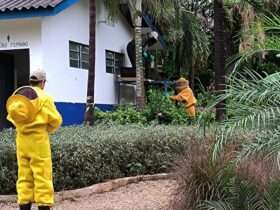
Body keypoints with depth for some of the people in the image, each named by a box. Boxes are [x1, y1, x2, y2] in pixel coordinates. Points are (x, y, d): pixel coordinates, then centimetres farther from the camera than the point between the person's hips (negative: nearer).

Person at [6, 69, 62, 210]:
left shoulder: (17, 95, 8)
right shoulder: (44, 97, -9)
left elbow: (12, 115, 16)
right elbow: (56, 120, -8)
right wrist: (48, 129, 10)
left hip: (21, 139, 6)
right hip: (38, 140, -6)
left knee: (24, 176, 11)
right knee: (42, 176, -1)